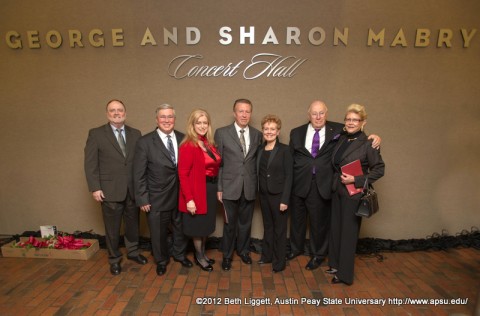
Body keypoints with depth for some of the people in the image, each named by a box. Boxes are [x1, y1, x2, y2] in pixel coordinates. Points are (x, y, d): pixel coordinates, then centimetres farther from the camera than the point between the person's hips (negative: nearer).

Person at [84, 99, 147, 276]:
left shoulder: (135, 134, 6)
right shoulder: (96, 134, -2)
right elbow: (90, 163, -4)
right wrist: (95, 188, -10)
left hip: (133, 189, 3)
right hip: (110, 190, -2)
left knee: (133, 223, 16)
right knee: (112, 228, 11)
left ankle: (133, 252, 38)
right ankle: (114, 259, 31)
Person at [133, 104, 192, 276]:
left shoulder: (183, 139, -1)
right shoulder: (145, 142, -10)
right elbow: (139, 173, -9)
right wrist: (143, 199, -10)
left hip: (181, 195, 3)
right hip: (157, 198, -3)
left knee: (181, 228, 21)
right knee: (159, 232, 16)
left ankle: (179, 254, 48)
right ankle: (161, 260, 42)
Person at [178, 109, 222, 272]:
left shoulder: (209, 144, 7)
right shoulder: (188, 146, -16)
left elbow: (215, 166, 8)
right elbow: (183, 174, -19)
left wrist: (217, 188, 1)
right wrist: (189, 199, -22)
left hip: (210, 189, 7)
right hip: (197, 191, -7)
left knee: (206, 224, 21)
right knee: (198, 226, 11)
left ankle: (203, 253, 41)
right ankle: (199, 257, 33)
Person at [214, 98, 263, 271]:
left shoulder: (257, 135, 4)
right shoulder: (222, 133, -4)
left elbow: (258, 161, 7)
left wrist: (259, 185, 4)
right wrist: (218, 188, -5)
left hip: (250, 187, 2)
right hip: (230, 187, -2)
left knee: (246, 222, 17)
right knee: (230, 224, 10)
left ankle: (243, 250, 40)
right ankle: (227, 255, 32)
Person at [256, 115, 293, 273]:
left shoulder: (284, 150, -10)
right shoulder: (260, 149, 5)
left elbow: (289, 176, -12)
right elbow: (259, 173, 9)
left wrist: (285, 199, -16)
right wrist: (259, 192, 3)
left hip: (278, 195, -5)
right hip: (264, 194, 5)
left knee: (279, 228, 8)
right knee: (267, 226, 17)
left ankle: (279, 261, 23)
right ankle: (267, 255, 33)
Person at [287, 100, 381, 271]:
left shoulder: (338, 130, -2)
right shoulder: (296, 132, 3)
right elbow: (290, 159, 2)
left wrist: (374, 137, -20)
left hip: (322, 185, -2)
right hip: (299, 184, 2)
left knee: (320, 222, 13)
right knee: (297, 218, 18)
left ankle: (318, 255, 37)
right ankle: (296, 248, 44)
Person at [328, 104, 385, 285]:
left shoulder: (367, 144, -12)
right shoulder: (341, 140, 5)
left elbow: (379, 169, -10)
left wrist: (356, 180, -17)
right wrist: (336, 180, 4)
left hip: (354, 193, -6)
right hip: (337, 191, 6)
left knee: (348, 232, 5)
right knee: (335, 229, 14)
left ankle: (344, 274, 21)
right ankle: (335, 265, 33)